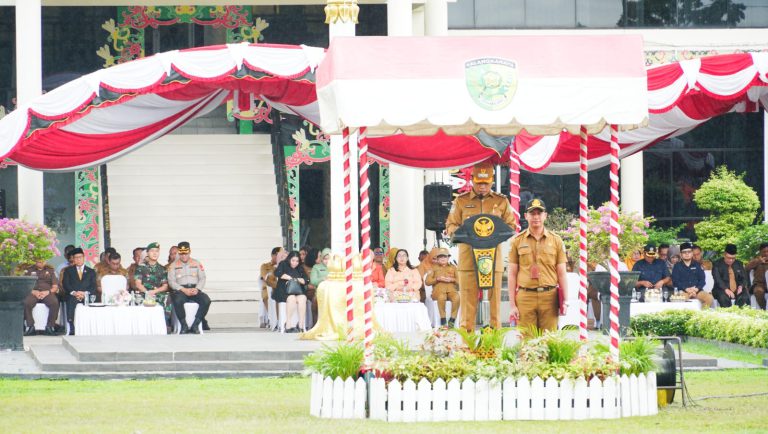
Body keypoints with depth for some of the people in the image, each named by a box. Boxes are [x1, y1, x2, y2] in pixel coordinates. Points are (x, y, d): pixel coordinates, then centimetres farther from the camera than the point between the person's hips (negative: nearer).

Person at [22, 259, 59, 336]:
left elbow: (55, 287, 12)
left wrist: (48, 292, -9)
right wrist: (33, 291, -11)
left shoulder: (51, 270, 19)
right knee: (26, 303, -34)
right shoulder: (29, 270, 18)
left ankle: (50, 327, -25)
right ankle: (30, 327, -27)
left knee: (55, 303, -33)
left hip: (47, 293, 0)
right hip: (33, 293, 0)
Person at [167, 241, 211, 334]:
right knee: (178, 301, -38)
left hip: (195, 290, 2)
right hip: (180, 291, -2)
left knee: (206, 300, -28)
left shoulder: (196, 263, 15)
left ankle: (195, 325, -23)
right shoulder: (173, 265, 9)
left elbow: (202, 279, 10)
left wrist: (197, 289, -11)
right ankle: (184, 326, -26)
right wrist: (184, 290, -15)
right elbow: (171, 281, -1)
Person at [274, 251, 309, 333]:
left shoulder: (300, 269, 21)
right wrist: (290, 278, -9)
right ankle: (288, 326, -35)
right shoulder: (283, 265, 11)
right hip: (284, 291, -3)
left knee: (302, 298, -31)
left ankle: (301, 326, -32)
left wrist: (297, 280, -8)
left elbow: (306, 280, 10)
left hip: (298, 291, 3)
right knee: (292, 298, -36)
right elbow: (277, 273, -9)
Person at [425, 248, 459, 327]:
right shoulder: (434, 268, 17)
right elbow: (428, 281, 7)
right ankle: (443, 320, -30)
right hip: (439, 290, -1)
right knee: (441, 297, -39)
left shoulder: (453, 267, 21)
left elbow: (459, 280, 15)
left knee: (457, 297, -35)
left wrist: (452, 280, -6)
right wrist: (437, 279, -8)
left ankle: (452, 320, -28)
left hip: (451, 290, 1)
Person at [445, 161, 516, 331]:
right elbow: (450, 226, 12)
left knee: (494, 298, -2)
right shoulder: (461, 201, 12)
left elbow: (511, 226, 15)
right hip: (468, 258, -1)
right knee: (468, 299, -5)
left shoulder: (501, 201, 14)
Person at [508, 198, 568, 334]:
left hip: (549, 297, 0)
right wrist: (512, 305, 2)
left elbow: (562, 273, 10)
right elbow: (512, 274, 8)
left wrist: (565, 300, 1)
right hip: (525, 296, 0)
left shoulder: (556, 240, 10)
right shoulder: (517, 241, 8)